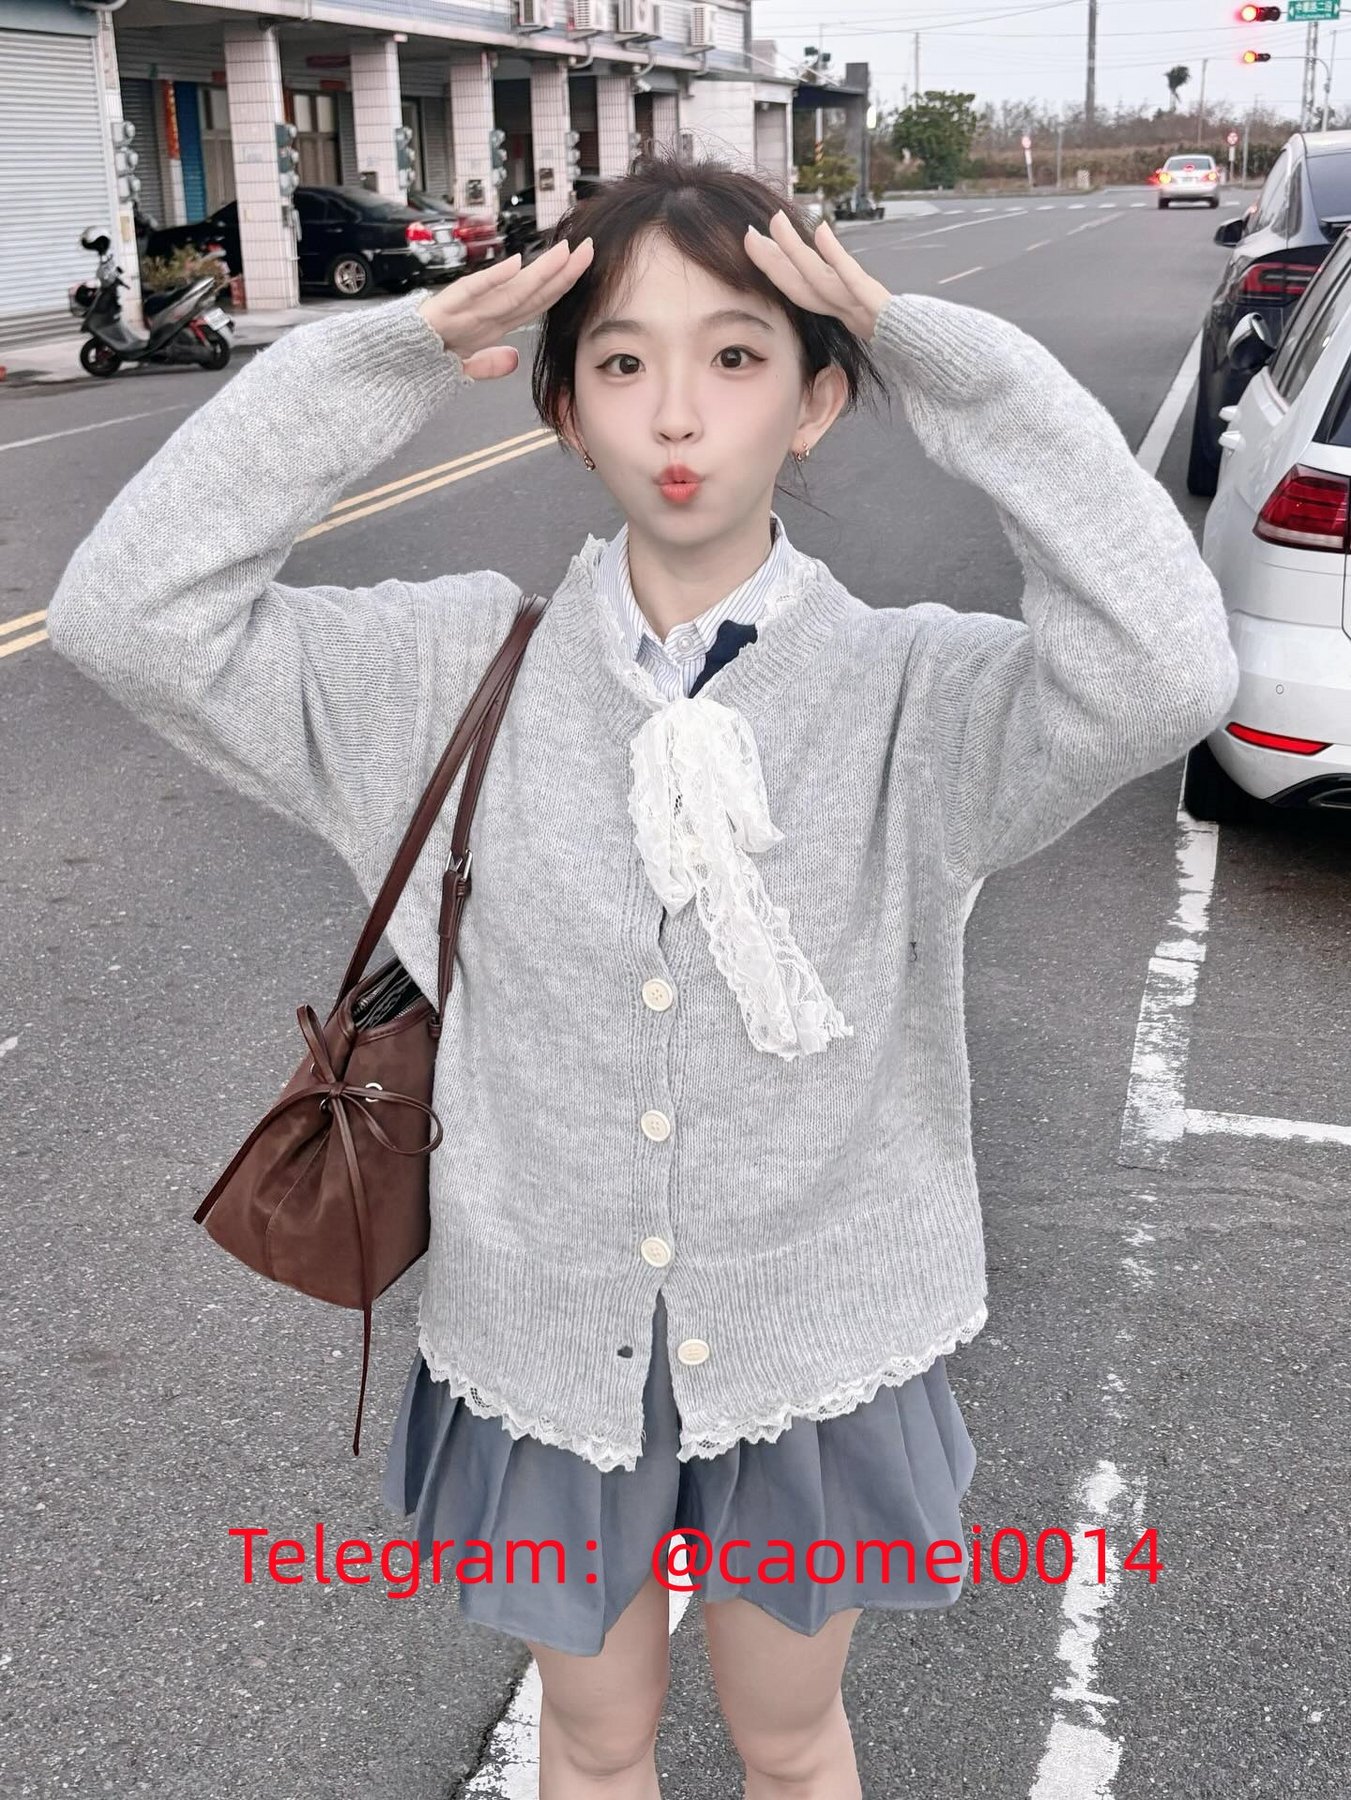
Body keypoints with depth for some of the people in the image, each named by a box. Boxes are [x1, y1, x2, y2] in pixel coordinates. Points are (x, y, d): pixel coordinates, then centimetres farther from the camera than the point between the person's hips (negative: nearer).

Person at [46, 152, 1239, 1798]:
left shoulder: (906, 688, -15)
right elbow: (128, 614, -18)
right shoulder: (457, 669, -11)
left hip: (811, 1340, -1)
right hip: (544, 1335, 1)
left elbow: (1161, 673, -33)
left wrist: (953, 368, -29)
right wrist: (383, 365, -22)